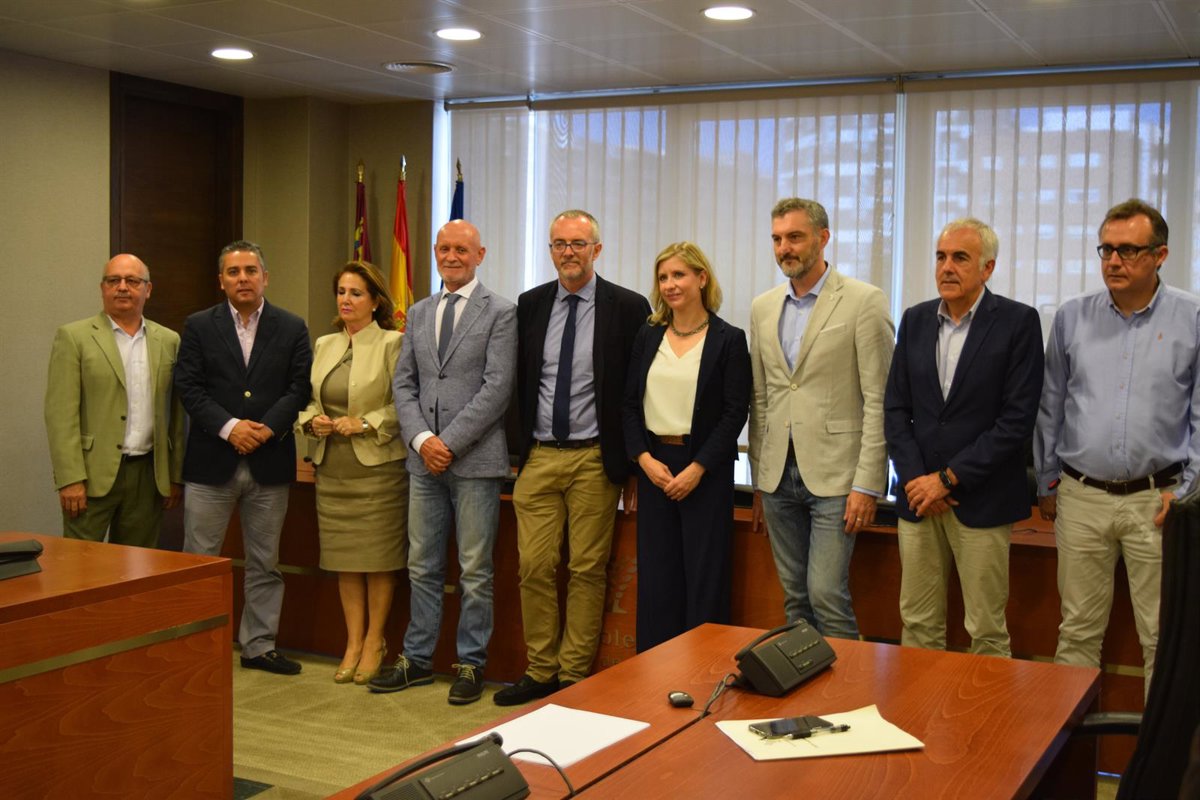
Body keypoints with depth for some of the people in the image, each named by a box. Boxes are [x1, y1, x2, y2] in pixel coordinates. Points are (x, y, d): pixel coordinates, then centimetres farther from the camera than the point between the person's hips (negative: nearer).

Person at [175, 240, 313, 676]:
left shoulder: (292, 328, 6)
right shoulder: (199, 326, 4)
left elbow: (299, 388, 0)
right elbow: (188, 387, -3)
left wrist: (266, 428, -14)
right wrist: (229, 426, -15)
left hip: (270, 461, 1)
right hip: (212, 461, -1)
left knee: (265, 562, 9)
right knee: (199, 560, 3)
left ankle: (259, 646, 20)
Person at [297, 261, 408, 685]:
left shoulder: (393, 344, -6)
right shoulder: (324, 345, 13)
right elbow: (308, 399, 18)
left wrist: (366, 423, -18)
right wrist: (312, 420, -2)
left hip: (378, 467, -6)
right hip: (332, 467, 6)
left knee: (379, 557, 1)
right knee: (344, 556, 9)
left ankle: (374, 641, 15)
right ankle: (353, 642, 18)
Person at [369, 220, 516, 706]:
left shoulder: (500, 313, -2)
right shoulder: (418, 313, 14)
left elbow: (497, 388, -10)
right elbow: (404, 383, 11)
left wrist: (450, 442, -14)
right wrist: (422, 438, -6)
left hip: (475, 460, -5)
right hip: (425, 459, 5)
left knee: (475, 571, 3)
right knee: (422, 567, 11)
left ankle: (471, 665, 13)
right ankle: (417, 660, 21)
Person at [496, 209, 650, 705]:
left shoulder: (628, 307, -3)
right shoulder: (529, 305, 8)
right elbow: (517, 382, 13)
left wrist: (629, 458, -3)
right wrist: (517, 447, 8)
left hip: (594, 460, -3)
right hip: (538, 457, 3)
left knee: (587, 571, 3)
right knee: (534, 567, 4)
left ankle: (574, 677, 14)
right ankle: (540, 671, 17)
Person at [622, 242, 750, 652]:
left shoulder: (729, 339, -2)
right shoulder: (648, 337, 9)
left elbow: (735, 412, -7)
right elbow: (630, 404, 9)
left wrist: (697, 469, -13)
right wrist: (645, 458, -6)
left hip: (705, 470, -4)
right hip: (653, 465, 4)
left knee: (705, 577, 1)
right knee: (655, 576, 6)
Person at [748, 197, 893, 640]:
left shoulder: (863, 301, -6)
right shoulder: (763, 307, 11)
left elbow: (878, 400, -9)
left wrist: (867, 485, -14)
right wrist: (759, 476, 13)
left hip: (834, 475, -5)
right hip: (779, 475, 5)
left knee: (826, 594, -9)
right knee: (795, 598, 11)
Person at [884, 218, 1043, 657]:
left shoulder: (1018, 321, -5)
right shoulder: (915, 320, 9)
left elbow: (1018, 419, -11)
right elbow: (895, 408, 9)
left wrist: (948, 479, -12)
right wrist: (915, 477, -5)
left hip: (981, 500, -4)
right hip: (919, 494, 4)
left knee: (987, 631, 2)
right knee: (918, 624, 10)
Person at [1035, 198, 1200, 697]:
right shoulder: (1072, 318, 5)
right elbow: (1050, 408, 12)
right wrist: (1046, 484, 11)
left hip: (1155, 501, -2)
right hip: (1081, 498, 2)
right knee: (1079, 631, 9)